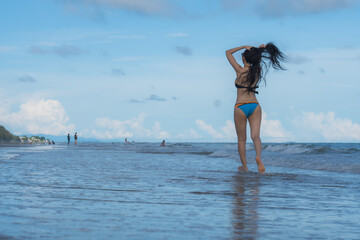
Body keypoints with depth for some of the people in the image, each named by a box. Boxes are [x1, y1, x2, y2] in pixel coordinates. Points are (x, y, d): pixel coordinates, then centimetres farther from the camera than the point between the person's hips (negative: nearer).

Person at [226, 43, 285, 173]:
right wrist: (259, 50, 6)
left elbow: (228, 52, 3)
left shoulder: (240, 70, -7)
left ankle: (244, 167, 13)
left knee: (241, 139, 9)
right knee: (255, 135, -6)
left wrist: (244, 47, 1)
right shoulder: (257, 70, 4)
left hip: (240, 107, -3)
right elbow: (258, 59, 26)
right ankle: (258, 156, -35)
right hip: (255, 106, 3)